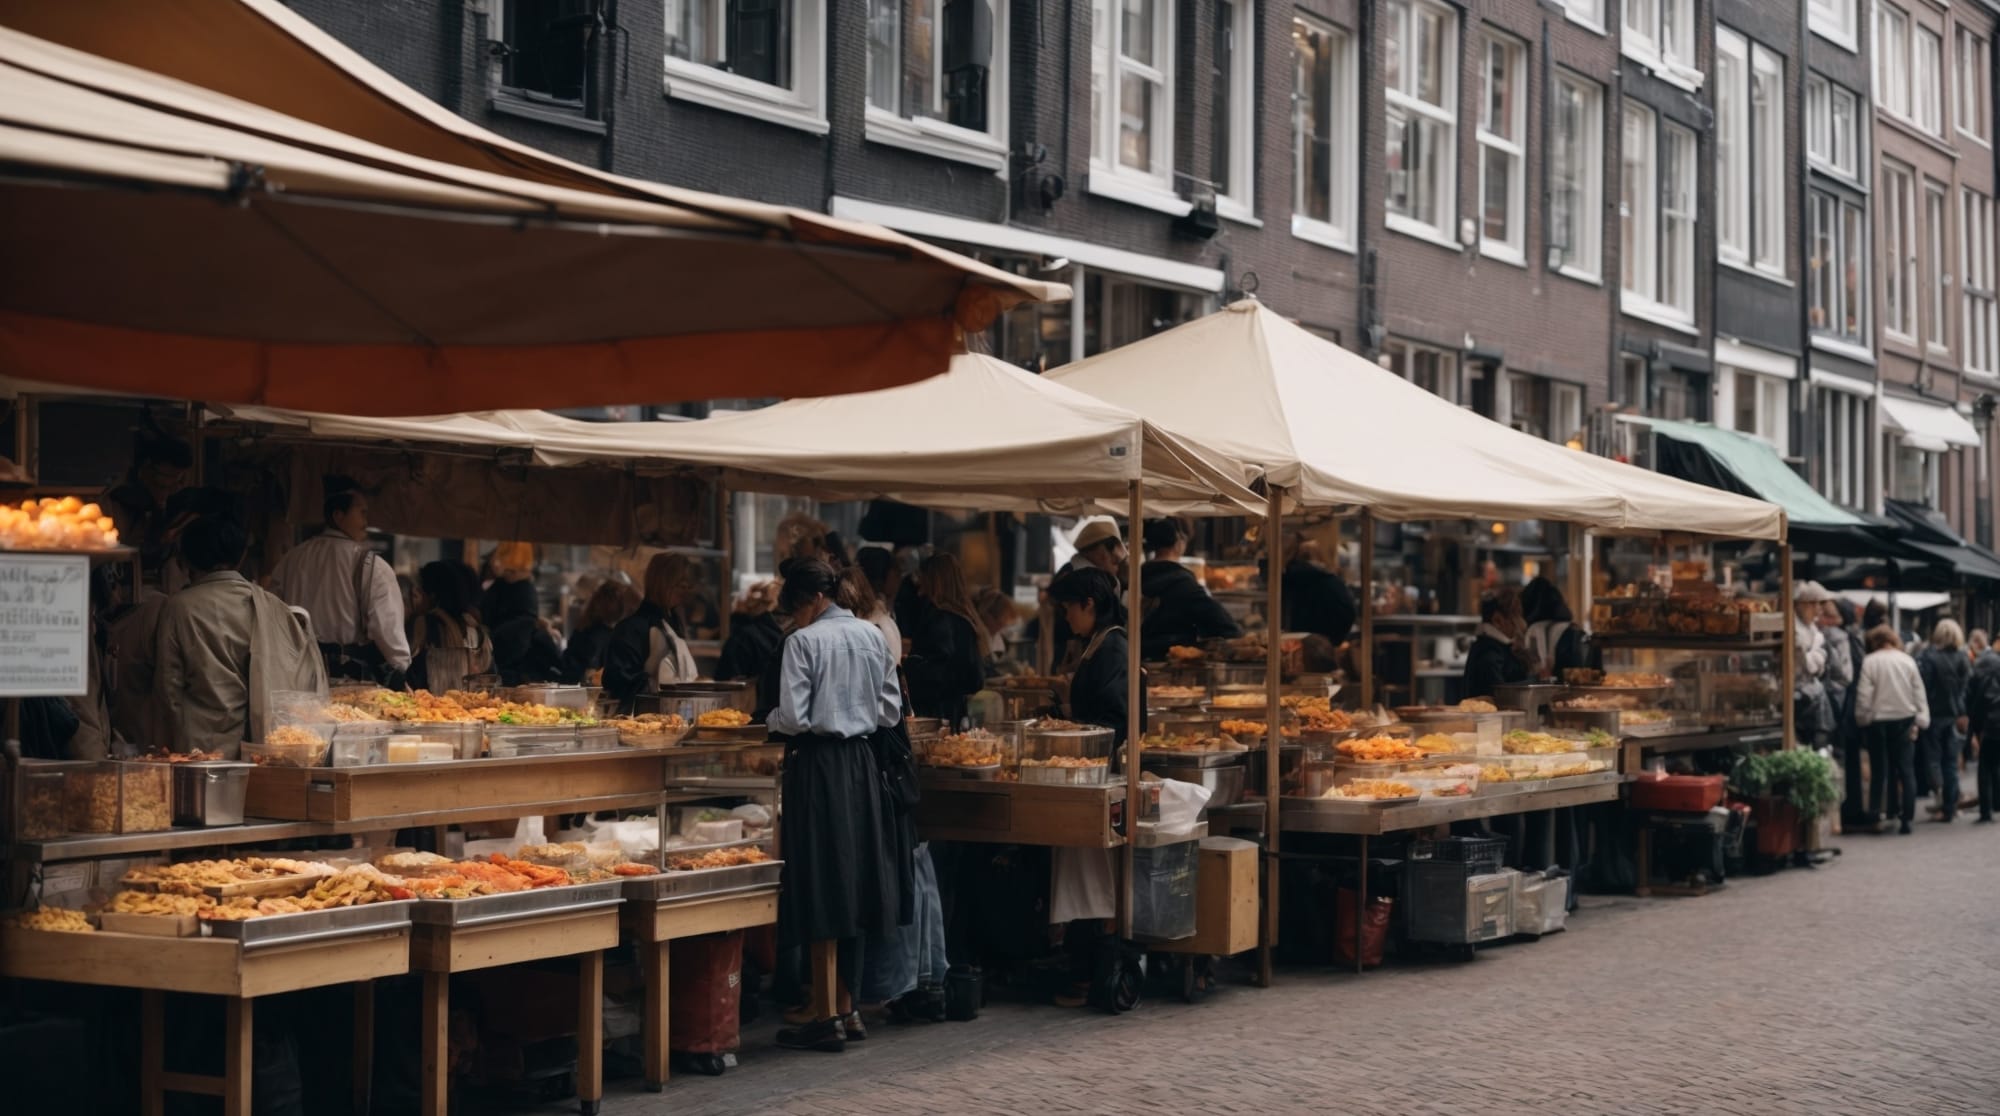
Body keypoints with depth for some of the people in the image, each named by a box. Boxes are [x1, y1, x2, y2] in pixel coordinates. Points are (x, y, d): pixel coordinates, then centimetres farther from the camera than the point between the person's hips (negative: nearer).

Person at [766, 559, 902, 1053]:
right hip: (862, 760, 6)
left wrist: (772, 719, 5)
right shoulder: (872, 636, 7)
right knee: (854, 882, 13)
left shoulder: (804, 642, -12)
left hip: (818, 764, -6)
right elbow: (891, 710, 10)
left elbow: (793, 718, -15)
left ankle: (828, 1017, 0)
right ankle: (848, 1006, 19)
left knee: (820, 887, -2)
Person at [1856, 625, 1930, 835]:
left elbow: (1864, 694, -10)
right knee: (1906, 770, 4)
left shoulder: (1870, 661, -8)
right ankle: (1906, 817, 0)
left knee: (1880, 771, 5)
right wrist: (1920, 721, 5)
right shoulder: (1907, 660, 1)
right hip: (1905, 719, 2)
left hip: (1879, 721, -2)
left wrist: (1862, 719, 3)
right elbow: (1919, 693, 2)